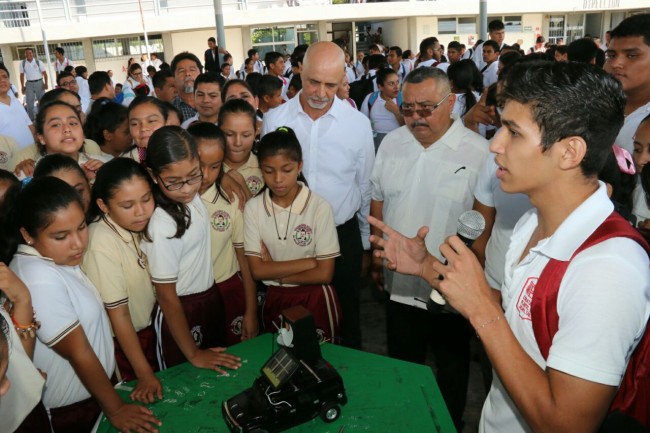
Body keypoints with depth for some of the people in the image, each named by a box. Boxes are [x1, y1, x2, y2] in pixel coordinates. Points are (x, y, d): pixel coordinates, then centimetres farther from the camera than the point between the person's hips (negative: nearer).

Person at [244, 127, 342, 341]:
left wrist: (275, 272, -10)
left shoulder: (319, 207, -16)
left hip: (315, 299, -2)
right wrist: (308, 262, -14)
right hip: (273, 299, 3)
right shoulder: (253, 208, -8)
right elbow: (257, 270, -9)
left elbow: (324, 273, -14)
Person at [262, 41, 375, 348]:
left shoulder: (358, 124, -6)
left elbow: (365, 188, 3)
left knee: (346, 321, 17)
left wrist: (366, 243, 8)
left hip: (343, 235, 0)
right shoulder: (274, 120, -5)